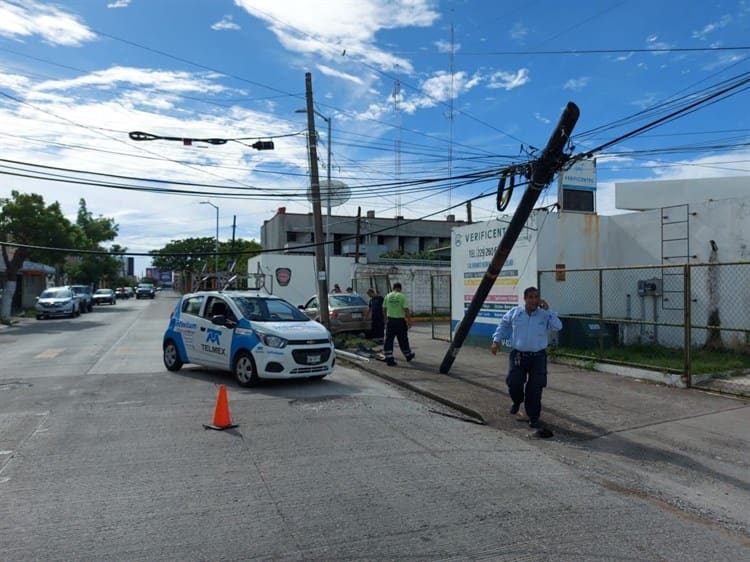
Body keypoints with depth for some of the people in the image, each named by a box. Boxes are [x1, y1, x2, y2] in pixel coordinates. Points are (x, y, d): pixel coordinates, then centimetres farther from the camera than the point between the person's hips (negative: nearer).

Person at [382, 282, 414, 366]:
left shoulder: (387, 296, 3)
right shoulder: (402, 296, -8)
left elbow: (384, 310, 9)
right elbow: (406, 310, -12)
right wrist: (409, 321, -5)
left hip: (390, 320, 2)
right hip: (400, 321, -2)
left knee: (388, 340, 4)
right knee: (403, 340, 12)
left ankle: (389, 359, -1)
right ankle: (408, 355, 30)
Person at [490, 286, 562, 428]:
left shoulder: (545, 315, -1)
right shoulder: (515, 312, 2)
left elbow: (557, 327, -15)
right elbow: (502, 325, 15)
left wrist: (548, 310, -17)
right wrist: (496, 340, 7)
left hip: (538, 356, -1)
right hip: (518, 355, 1)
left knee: (535, 387, -2)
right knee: (513, 383, -2)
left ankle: (533, 416, 15)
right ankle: (517, 401, 33)